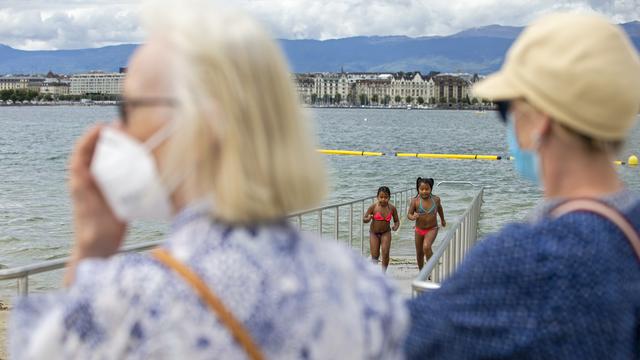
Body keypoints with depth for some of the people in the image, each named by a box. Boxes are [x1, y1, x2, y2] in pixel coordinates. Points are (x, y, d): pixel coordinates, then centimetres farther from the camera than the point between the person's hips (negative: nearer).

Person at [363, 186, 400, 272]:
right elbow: (364, 219, -9)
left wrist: (396, 226, -22)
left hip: (386, 233, 0)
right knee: (375, 255, 1)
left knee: (385, 253, -15)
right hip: (374, 233, 0)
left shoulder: (392, 208, -11)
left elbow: (396, 221, 0)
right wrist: (368, 219, -32)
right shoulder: (373, 207, -16)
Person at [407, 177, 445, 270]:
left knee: (426, 247, -28)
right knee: (419, 253, 15)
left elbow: (439, 208, 14)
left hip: (432, 229, -1)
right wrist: (413, 217, -38)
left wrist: (442, 220, 30)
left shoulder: (436, 199, -8)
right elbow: (409, 214, -14)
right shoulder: (415, 201, -14)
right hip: (419, 230, 1)